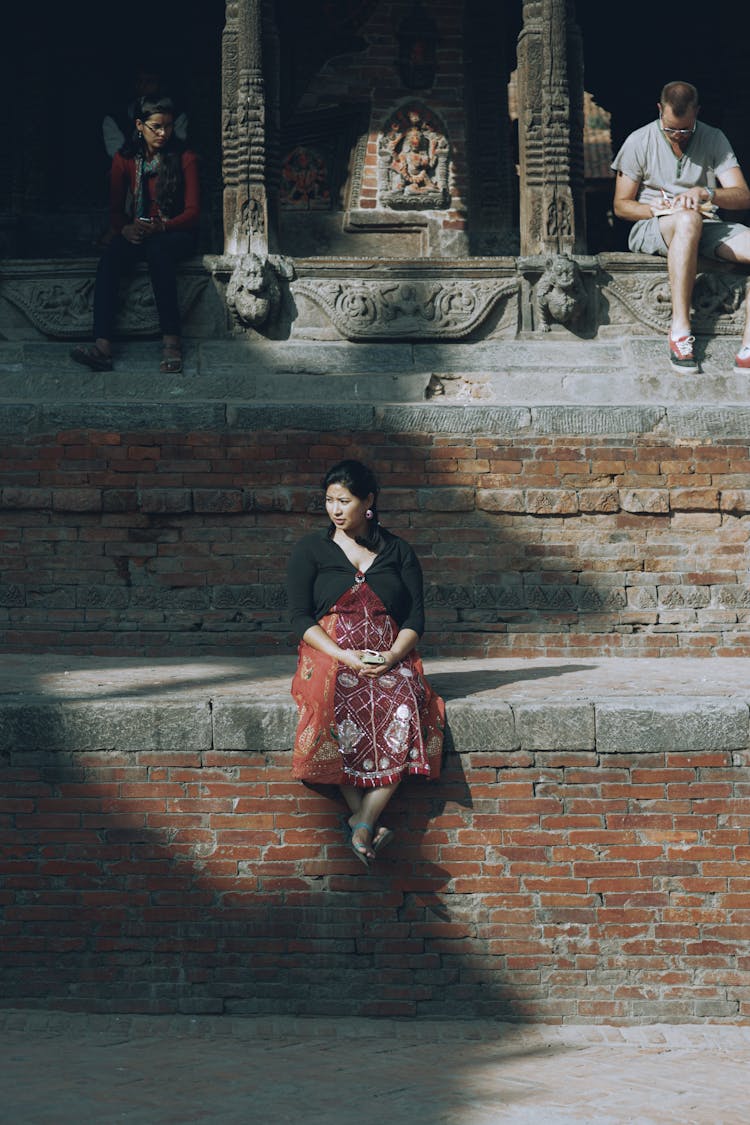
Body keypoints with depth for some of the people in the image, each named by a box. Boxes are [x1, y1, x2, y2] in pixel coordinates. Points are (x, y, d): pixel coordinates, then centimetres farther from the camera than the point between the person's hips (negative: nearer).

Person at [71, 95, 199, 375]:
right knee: (110, 256, -32)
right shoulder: (126, 159, 7)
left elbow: (192, 212, -5)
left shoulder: (185, 159, 0)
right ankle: (102, 347, -47)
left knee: (157, 250, -40)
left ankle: (171, 342, -43)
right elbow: (115, 209, 7)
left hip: (175, 234, -2)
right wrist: (126, 229, -17)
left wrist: (160, 227, -23)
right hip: (138, 233, 3)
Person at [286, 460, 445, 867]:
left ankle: (365, 820, -36)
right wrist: (344, 656, -13)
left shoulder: (397, 552, 15)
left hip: (389, 658, 1)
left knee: (405, 699, -34)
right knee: (338, 700, -38)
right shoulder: (311, 550, 11)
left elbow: (415, 617, 9)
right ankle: (359, 813, -34)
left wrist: (393, 656, -12)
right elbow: (300, 616, 3)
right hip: (329, 655, -1)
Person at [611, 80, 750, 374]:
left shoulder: (713, 140, 6)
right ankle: (679, 329, -40)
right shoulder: (639, 142, 2)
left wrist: (704, 193, -24)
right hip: (651, 229, -3)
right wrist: (661, 209, -15)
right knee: (688, 221, -40)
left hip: (705, 230, 3)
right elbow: (621, 205, 4)